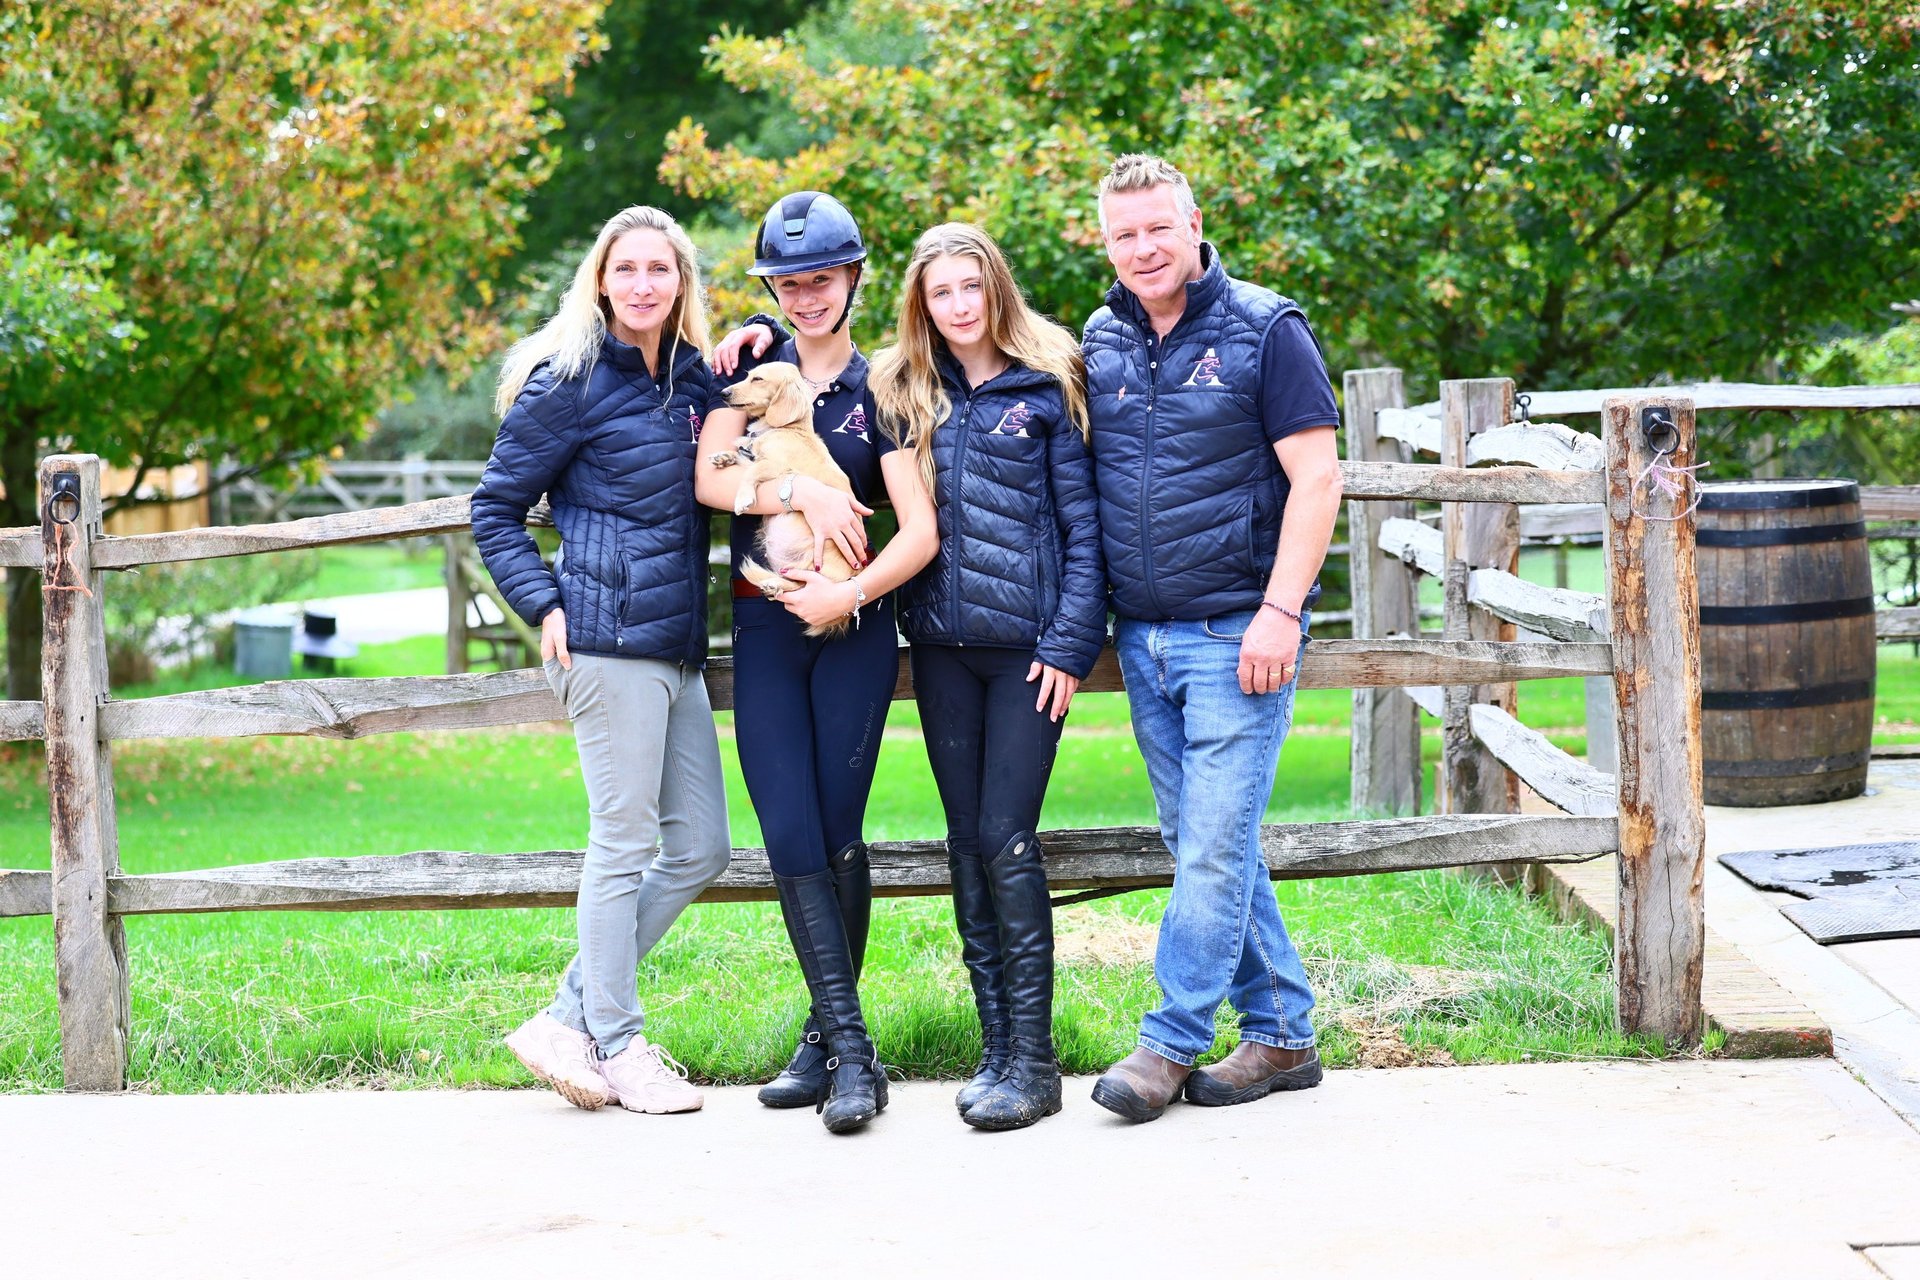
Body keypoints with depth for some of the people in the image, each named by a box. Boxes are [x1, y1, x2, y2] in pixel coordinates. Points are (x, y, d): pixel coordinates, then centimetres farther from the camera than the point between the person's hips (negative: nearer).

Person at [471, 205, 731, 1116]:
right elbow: (495, 509, 0)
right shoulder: (570, 381, -4)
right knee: (624, 843, -4)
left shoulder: (691, 377, 14)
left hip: (676, 649, 8)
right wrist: (545, 607, -11)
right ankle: (615, 1045, 8)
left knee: (700, 848, 8)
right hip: (609, 639, -8)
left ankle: (569, 1021, 15)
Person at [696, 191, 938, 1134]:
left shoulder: (878, 389, 3)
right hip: (765, 631, 2)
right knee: (791, 837, -8)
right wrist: (803, 495, -15)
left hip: (853, 632, -2)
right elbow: (710, 479, -4)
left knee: (838, 835, -3)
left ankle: (830, 1036, 9)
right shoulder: (753, 362, 9)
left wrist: (847, 595, -16)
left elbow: (920, 532, -6)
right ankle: (849, 1045, -8)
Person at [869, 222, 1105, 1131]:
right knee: (966, 840, 6)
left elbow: (1084, 521, -2)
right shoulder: (900, 392, 11)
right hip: (943, 643, 5)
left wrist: (1071, 642, -11)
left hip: (1026, 642, -5)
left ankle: (1033, 1059, -5)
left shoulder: (1045, 389, 0)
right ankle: (996, 1047, 12)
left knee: (1006, 841, -9)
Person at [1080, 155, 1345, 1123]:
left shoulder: (1264, 330, -5)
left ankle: (1169, 1043, -1)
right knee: (1199, 844, 8)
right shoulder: (1100, 342, 10)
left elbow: (1316, 475, -8)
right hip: (1142, 636, 6)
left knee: (1216, 844, -7)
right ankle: (1282, 1035, 17)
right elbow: (1084, 481, 19)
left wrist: (1280, 610, -15)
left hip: (1237, 632, -6)